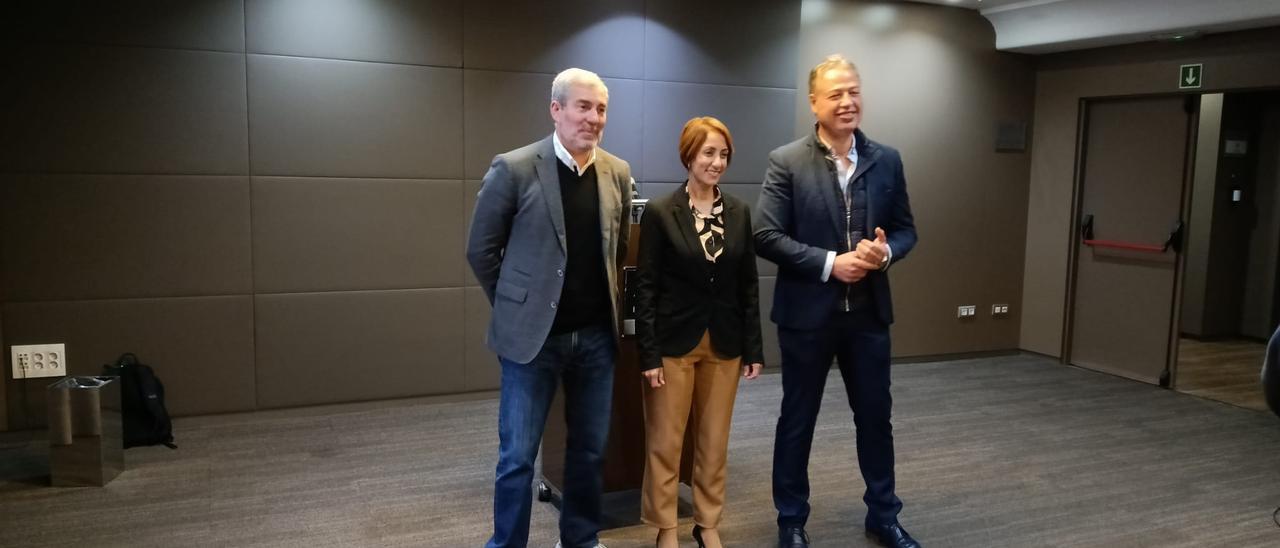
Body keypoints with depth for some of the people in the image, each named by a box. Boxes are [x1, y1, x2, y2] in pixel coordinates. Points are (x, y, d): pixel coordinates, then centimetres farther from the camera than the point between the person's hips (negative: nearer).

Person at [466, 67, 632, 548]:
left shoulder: (617, 173, 4)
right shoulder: (514, 168, -9)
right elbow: (480, 250, -2)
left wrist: (604, 304, 13)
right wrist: (517, 306, 3)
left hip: (596, 336, 4)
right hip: (533, 336, -4)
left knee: (590, 449, 14)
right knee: (517, 456, 4)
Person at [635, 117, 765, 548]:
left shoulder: (739, 212, 5)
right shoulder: (660, 212, -7)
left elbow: (748, 284, 7)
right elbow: (645, 287, -8)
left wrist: (754, 348, 4)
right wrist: (648, 353, -12)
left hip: (724, 343, 4)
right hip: (674, 342, -4)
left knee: (714, 440, 13)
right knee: (665, 441, 6)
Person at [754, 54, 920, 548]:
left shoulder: (887, 161, 4)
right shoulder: (786, 161, -7)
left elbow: (906, 230, 9)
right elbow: (766, 236, -12)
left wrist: (885, 252, -13)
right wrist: (830, 262, -18)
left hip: (868, 312, 4)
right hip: (807, 312, -3)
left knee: (875, 416, 15)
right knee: (798, 420, 10)